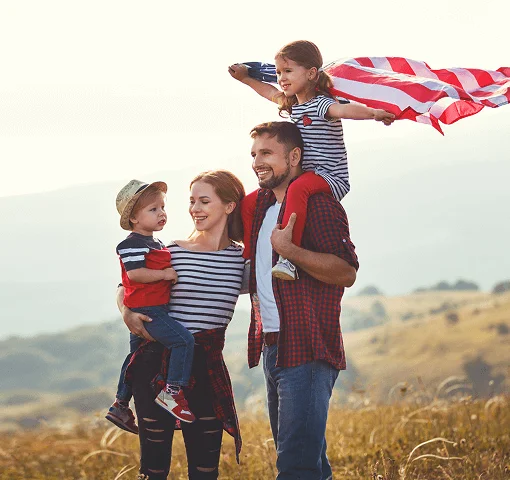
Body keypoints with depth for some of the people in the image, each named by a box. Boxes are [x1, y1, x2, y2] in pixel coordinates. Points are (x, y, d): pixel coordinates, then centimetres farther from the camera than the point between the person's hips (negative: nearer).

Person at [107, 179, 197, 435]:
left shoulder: (156, 244, 18)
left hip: (155, 309, 11)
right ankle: (171, 392, -22)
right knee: (184, 340, -21)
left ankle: (120, 405, 29)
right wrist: (165, 273, -21)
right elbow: (135, 273, -25)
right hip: (146, 310, -11)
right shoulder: (133, 244, -14)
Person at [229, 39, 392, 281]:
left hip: (331, 179, -9)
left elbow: (344, 109, -36)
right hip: (304, 176, 10)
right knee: (249, 203, 3)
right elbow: (270, 92, 37)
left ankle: (288, 258, -50)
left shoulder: (321, 104, -14)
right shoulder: (292, 104, 14)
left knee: (297, 189, -42)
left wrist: (373, 113, -54)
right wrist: (245, 78, 46)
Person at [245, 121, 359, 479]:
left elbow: (346, 272, -20)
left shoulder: (317, 202, -9)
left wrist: (288, 249, -28)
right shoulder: (263, 205, 18)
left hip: (307, 350, -9)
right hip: (272, 347, 9)